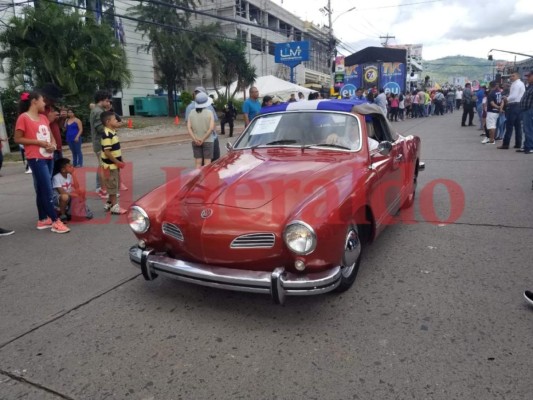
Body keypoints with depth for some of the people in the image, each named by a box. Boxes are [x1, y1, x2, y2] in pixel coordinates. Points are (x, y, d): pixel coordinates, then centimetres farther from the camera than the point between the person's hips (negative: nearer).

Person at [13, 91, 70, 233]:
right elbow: (17, 139, -8)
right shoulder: (23, 118, -7)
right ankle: (55, 221, -6)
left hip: (48, 157, 7)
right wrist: (38, 142, -16)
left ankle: (43, 220, 20)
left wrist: (53, 145, -2)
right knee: (47, 191, -9)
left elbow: (50, 135, 20)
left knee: (42, 190, 13)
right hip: (36, 159, -7)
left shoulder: (43, 117, 14)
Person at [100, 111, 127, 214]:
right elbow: (107, 152, -24)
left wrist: (120, 161, 14)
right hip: (110, 165, -10)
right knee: (113, 185, -1)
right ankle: (114, 206, 7)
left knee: (115, 185, 18)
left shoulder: (112, 132, 10)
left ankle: (109, 203, 29)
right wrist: (118, 162, -21)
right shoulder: (107, 135, -21)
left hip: (114, 164, 10)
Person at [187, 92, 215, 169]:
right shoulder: (209, 113, -8)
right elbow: (211, 128, -14)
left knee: (198, 162, 8)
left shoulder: (192, 113, 2)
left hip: (196, 142, 3)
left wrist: (195, 139, -8)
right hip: (207, 141, -3)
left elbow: (189, 128, -4)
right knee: (207, 163, 1)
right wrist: (203, 139, -11)